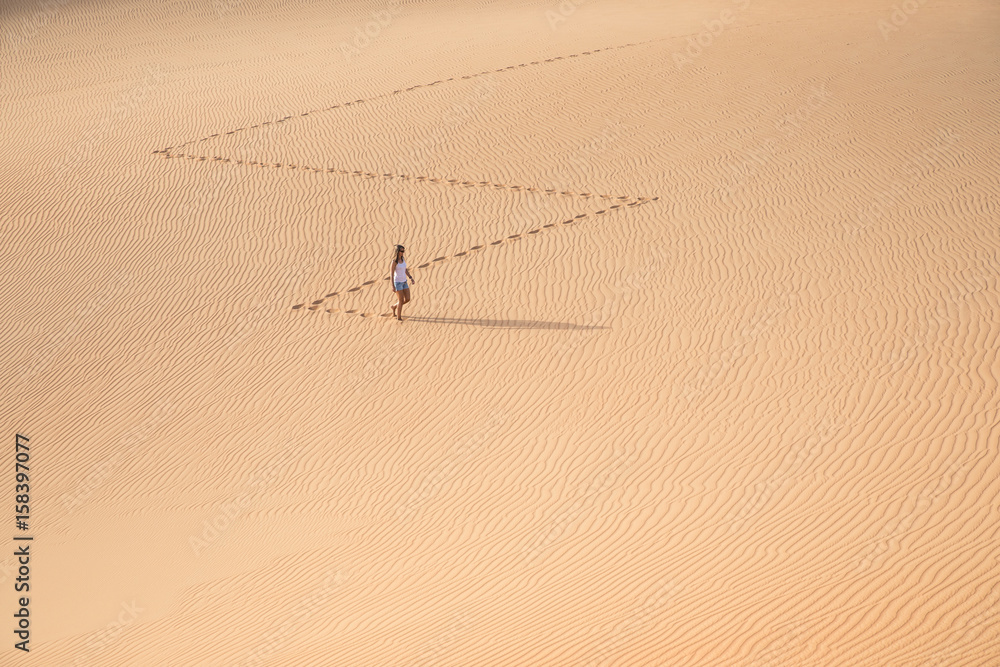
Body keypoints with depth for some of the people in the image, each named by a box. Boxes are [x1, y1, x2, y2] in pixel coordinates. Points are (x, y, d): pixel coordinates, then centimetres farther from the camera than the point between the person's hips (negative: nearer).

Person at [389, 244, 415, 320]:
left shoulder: (403, 259, 6)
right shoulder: (394, 261, -17)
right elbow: (391, 274, -16)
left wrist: (411, 278, 6)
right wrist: (393, 286, -19)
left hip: (404, 282, 7)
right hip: (397, 282, -7)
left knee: (407, 299, 5)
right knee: (401, 301, -4)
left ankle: (395, 307, 30)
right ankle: (399, 317, 12)